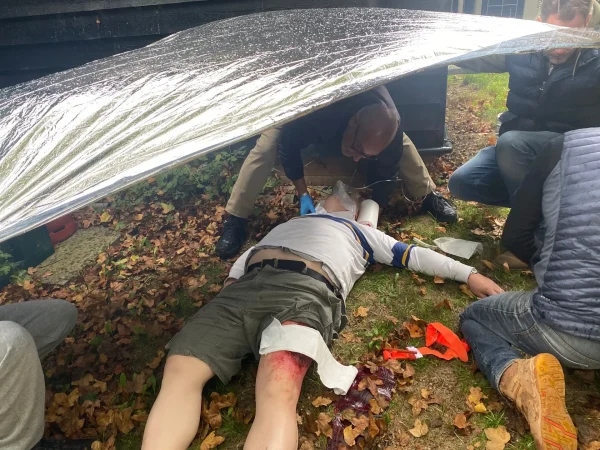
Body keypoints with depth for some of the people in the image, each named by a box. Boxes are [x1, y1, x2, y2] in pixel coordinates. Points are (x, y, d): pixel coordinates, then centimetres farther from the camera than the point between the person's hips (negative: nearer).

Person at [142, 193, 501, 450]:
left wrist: (468, 273, 28)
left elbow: (413, 255, 33)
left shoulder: (360, 232, 38)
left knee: (278, 392, -35)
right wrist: (230, 284, 14)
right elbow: (247, 254, 34)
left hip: (306, 289, -4)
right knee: (181, 370, -22)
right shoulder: (286, 224, 42)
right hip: (246, 285, 5)